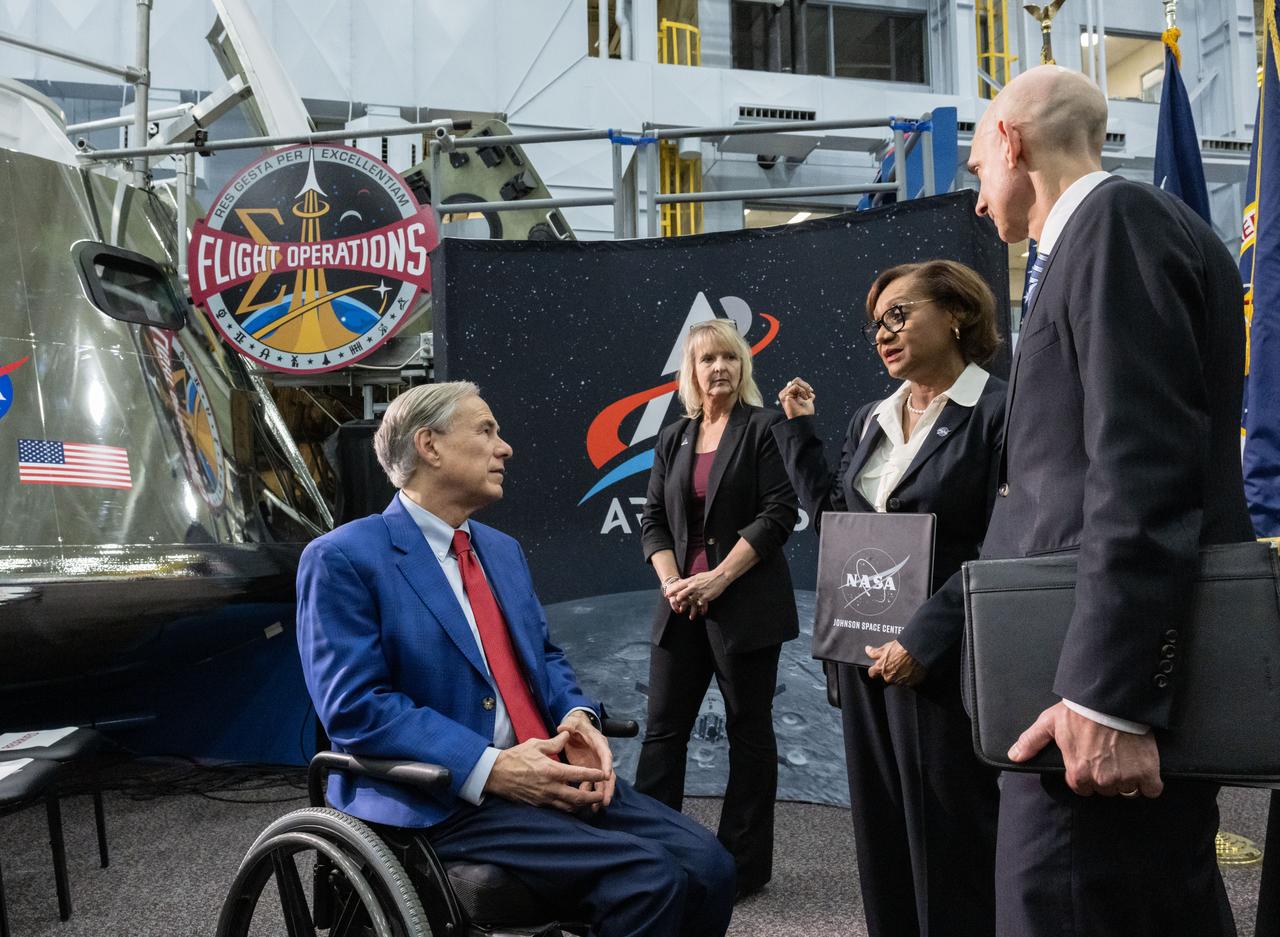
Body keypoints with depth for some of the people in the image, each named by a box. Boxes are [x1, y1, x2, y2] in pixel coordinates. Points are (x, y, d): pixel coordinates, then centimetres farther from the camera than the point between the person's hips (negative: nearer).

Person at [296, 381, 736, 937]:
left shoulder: (503, 550, 18)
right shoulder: (343, 558, -6)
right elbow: (354, 707, -14)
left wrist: (577, 717, -2)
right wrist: (489, 768, -22)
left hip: (548, 776, 7)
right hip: (437, 802, -7)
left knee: (706, 863, -13)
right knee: (649, 877, -24)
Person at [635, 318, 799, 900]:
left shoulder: (764, 428, -2)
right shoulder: (672, 441, 13)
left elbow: (778, 513, -10)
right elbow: (653, 520, 11)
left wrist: (718, 578, -16)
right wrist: (671, 582, -6)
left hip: (745, 605, -5)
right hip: (682, 606, 5)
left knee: (748, 730, 5)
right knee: (663, 727, 6)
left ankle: (743, 863, 16)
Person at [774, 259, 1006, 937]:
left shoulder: (1000, 413, -9)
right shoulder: (869, 421, 13)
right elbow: (830, 516, 14)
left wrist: (923, 643, -20)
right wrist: (797, 429, 15)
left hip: (941, 662, -6)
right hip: (864, 653, 7)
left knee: (948, 836, 4)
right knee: (881, 831, 14)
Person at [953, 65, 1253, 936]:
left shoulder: (1115, 220, -9)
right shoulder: (1102, 231, 19)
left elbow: (1145, 471, -20)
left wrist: (1107, 695, -23)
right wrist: (939, 617, 25)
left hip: (1115, 675, -10)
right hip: (1109, 668, 10)